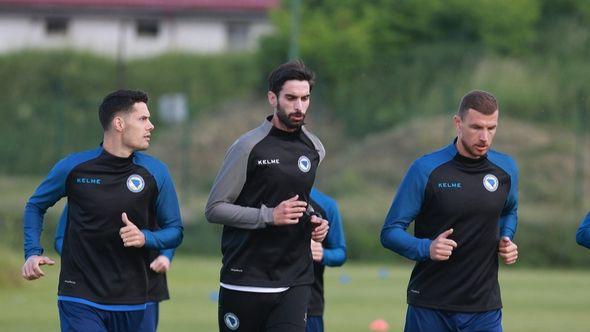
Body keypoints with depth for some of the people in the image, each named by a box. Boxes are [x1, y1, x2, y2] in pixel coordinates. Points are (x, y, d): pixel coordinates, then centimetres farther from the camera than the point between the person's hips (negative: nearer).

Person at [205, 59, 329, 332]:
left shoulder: (314, 149, 11)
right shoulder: (249, 147, -7)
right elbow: (214, 209, -9)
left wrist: (314, 220, 8)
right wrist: (269, 216, -18)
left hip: (295, 281, 4)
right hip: (245, 277, -4)